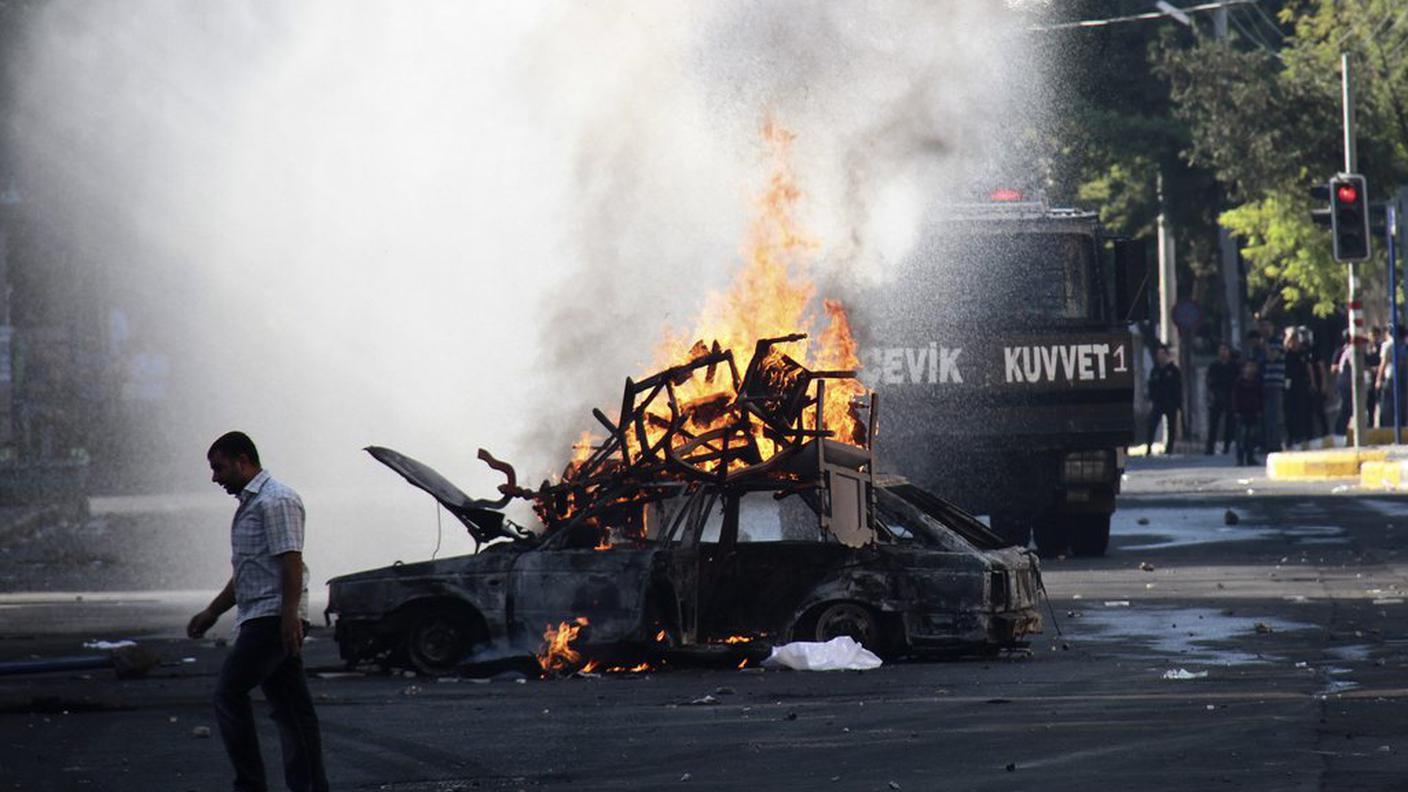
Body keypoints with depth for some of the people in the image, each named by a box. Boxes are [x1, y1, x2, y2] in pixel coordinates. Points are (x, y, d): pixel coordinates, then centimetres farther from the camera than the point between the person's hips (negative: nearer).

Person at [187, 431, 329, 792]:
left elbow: (291, 562, -19)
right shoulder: (250, 503, 23)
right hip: (262, 621, 10)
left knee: (229, 694, -13)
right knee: (291, 708, 7)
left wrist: (289, 616, -25)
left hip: (273, 620, -10)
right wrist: (212, 612, 28)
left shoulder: (276, 500, -10)